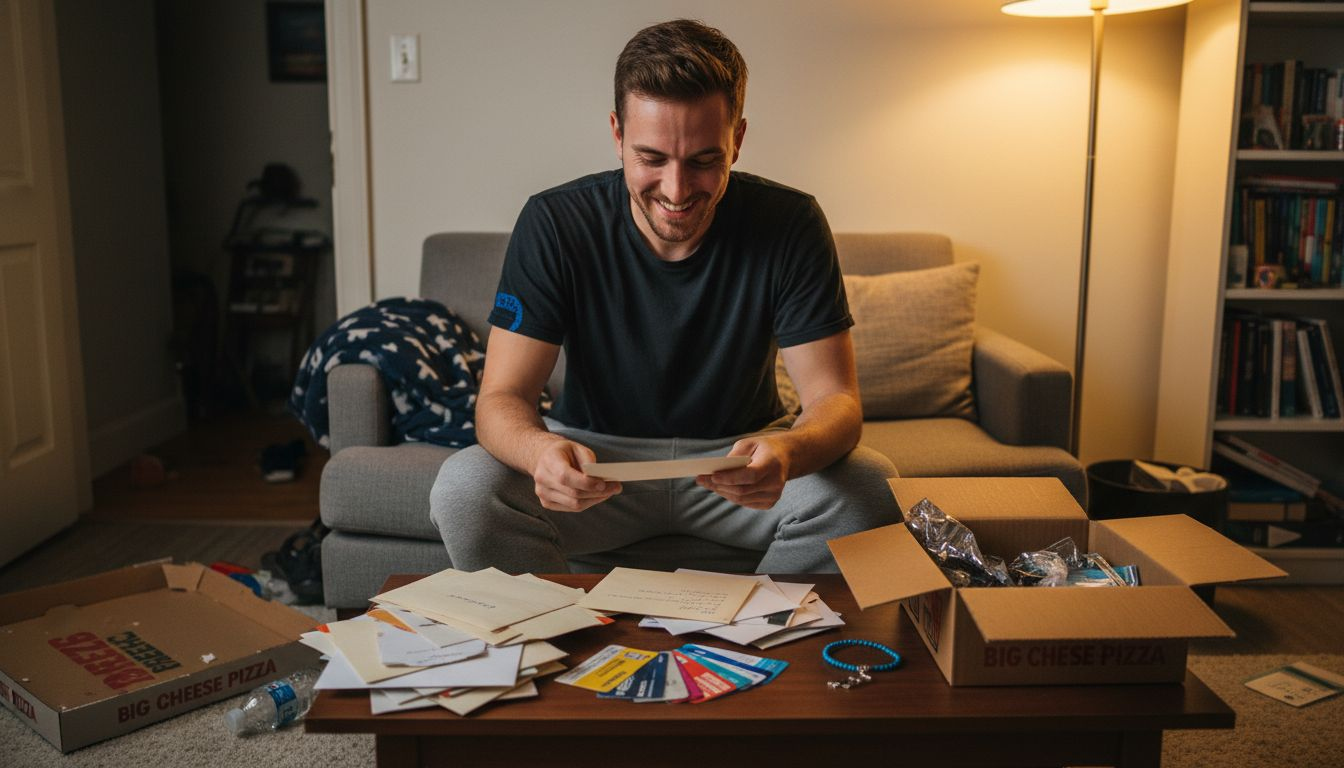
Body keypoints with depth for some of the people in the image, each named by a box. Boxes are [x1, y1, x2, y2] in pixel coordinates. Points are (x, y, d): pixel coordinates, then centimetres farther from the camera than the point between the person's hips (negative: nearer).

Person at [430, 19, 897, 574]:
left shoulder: (790, 224, -15)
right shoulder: (553, 225, -16)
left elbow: (835, 397, -17)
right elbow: (501, 398, -18)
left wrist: (787, 453, -42)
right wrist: (540, 450, -44)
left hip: (739, 453, 1)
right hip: (596, 456, 0)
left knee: (872, 489, -26)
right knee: (463, 490, -27)